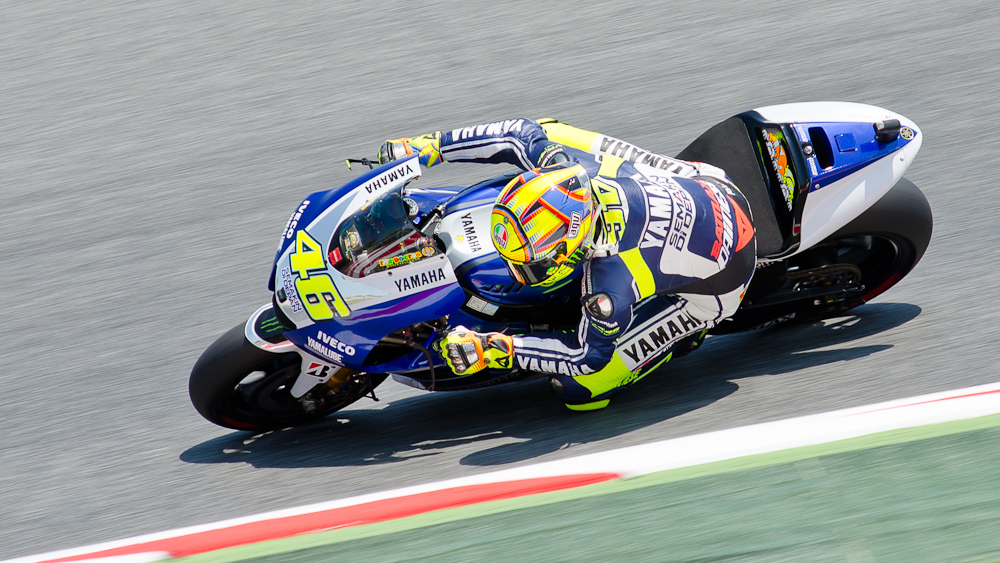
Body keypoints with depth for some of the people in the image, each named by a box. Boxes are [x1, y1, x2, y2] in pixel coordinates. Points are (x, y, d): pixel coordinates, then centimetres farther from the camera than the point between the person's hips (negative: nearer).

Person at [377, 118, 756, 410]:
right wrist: (429, 146, -5)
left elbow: (589, 354, -22)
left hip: (716, 282, -7)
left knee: (580, 388, -10)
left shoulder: (612, 283, -39)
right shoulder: (569, 163, -25)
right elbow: (521, 134, -5)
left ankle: (690, 324, 7)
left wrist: (493, 350, -26)